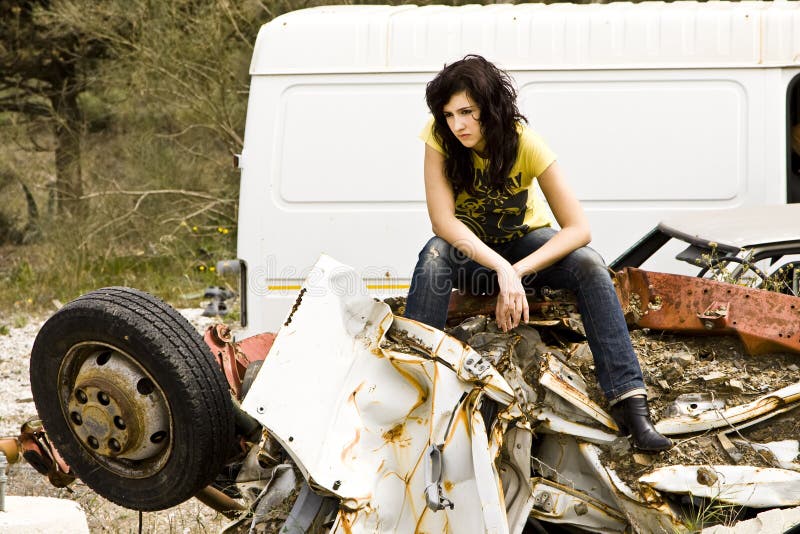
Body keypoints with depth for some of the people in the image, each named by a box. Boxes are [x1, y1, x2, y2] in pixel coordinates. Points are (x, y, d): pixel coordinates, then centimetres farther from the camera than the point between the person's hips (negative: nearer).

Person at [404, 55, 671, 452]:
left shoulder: (525, 143, -24)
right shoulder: (440, 138, -22)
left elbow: (578, 229, -26)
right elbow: (442, 220, -29)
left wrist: (517, 272, -37)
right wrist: (501, 270, -41)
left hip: (526, 241, 0)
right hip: (470, 248, 0)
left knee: (589, 265, -28)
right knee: (436, 254, -34)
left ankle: (630, 402, -33)